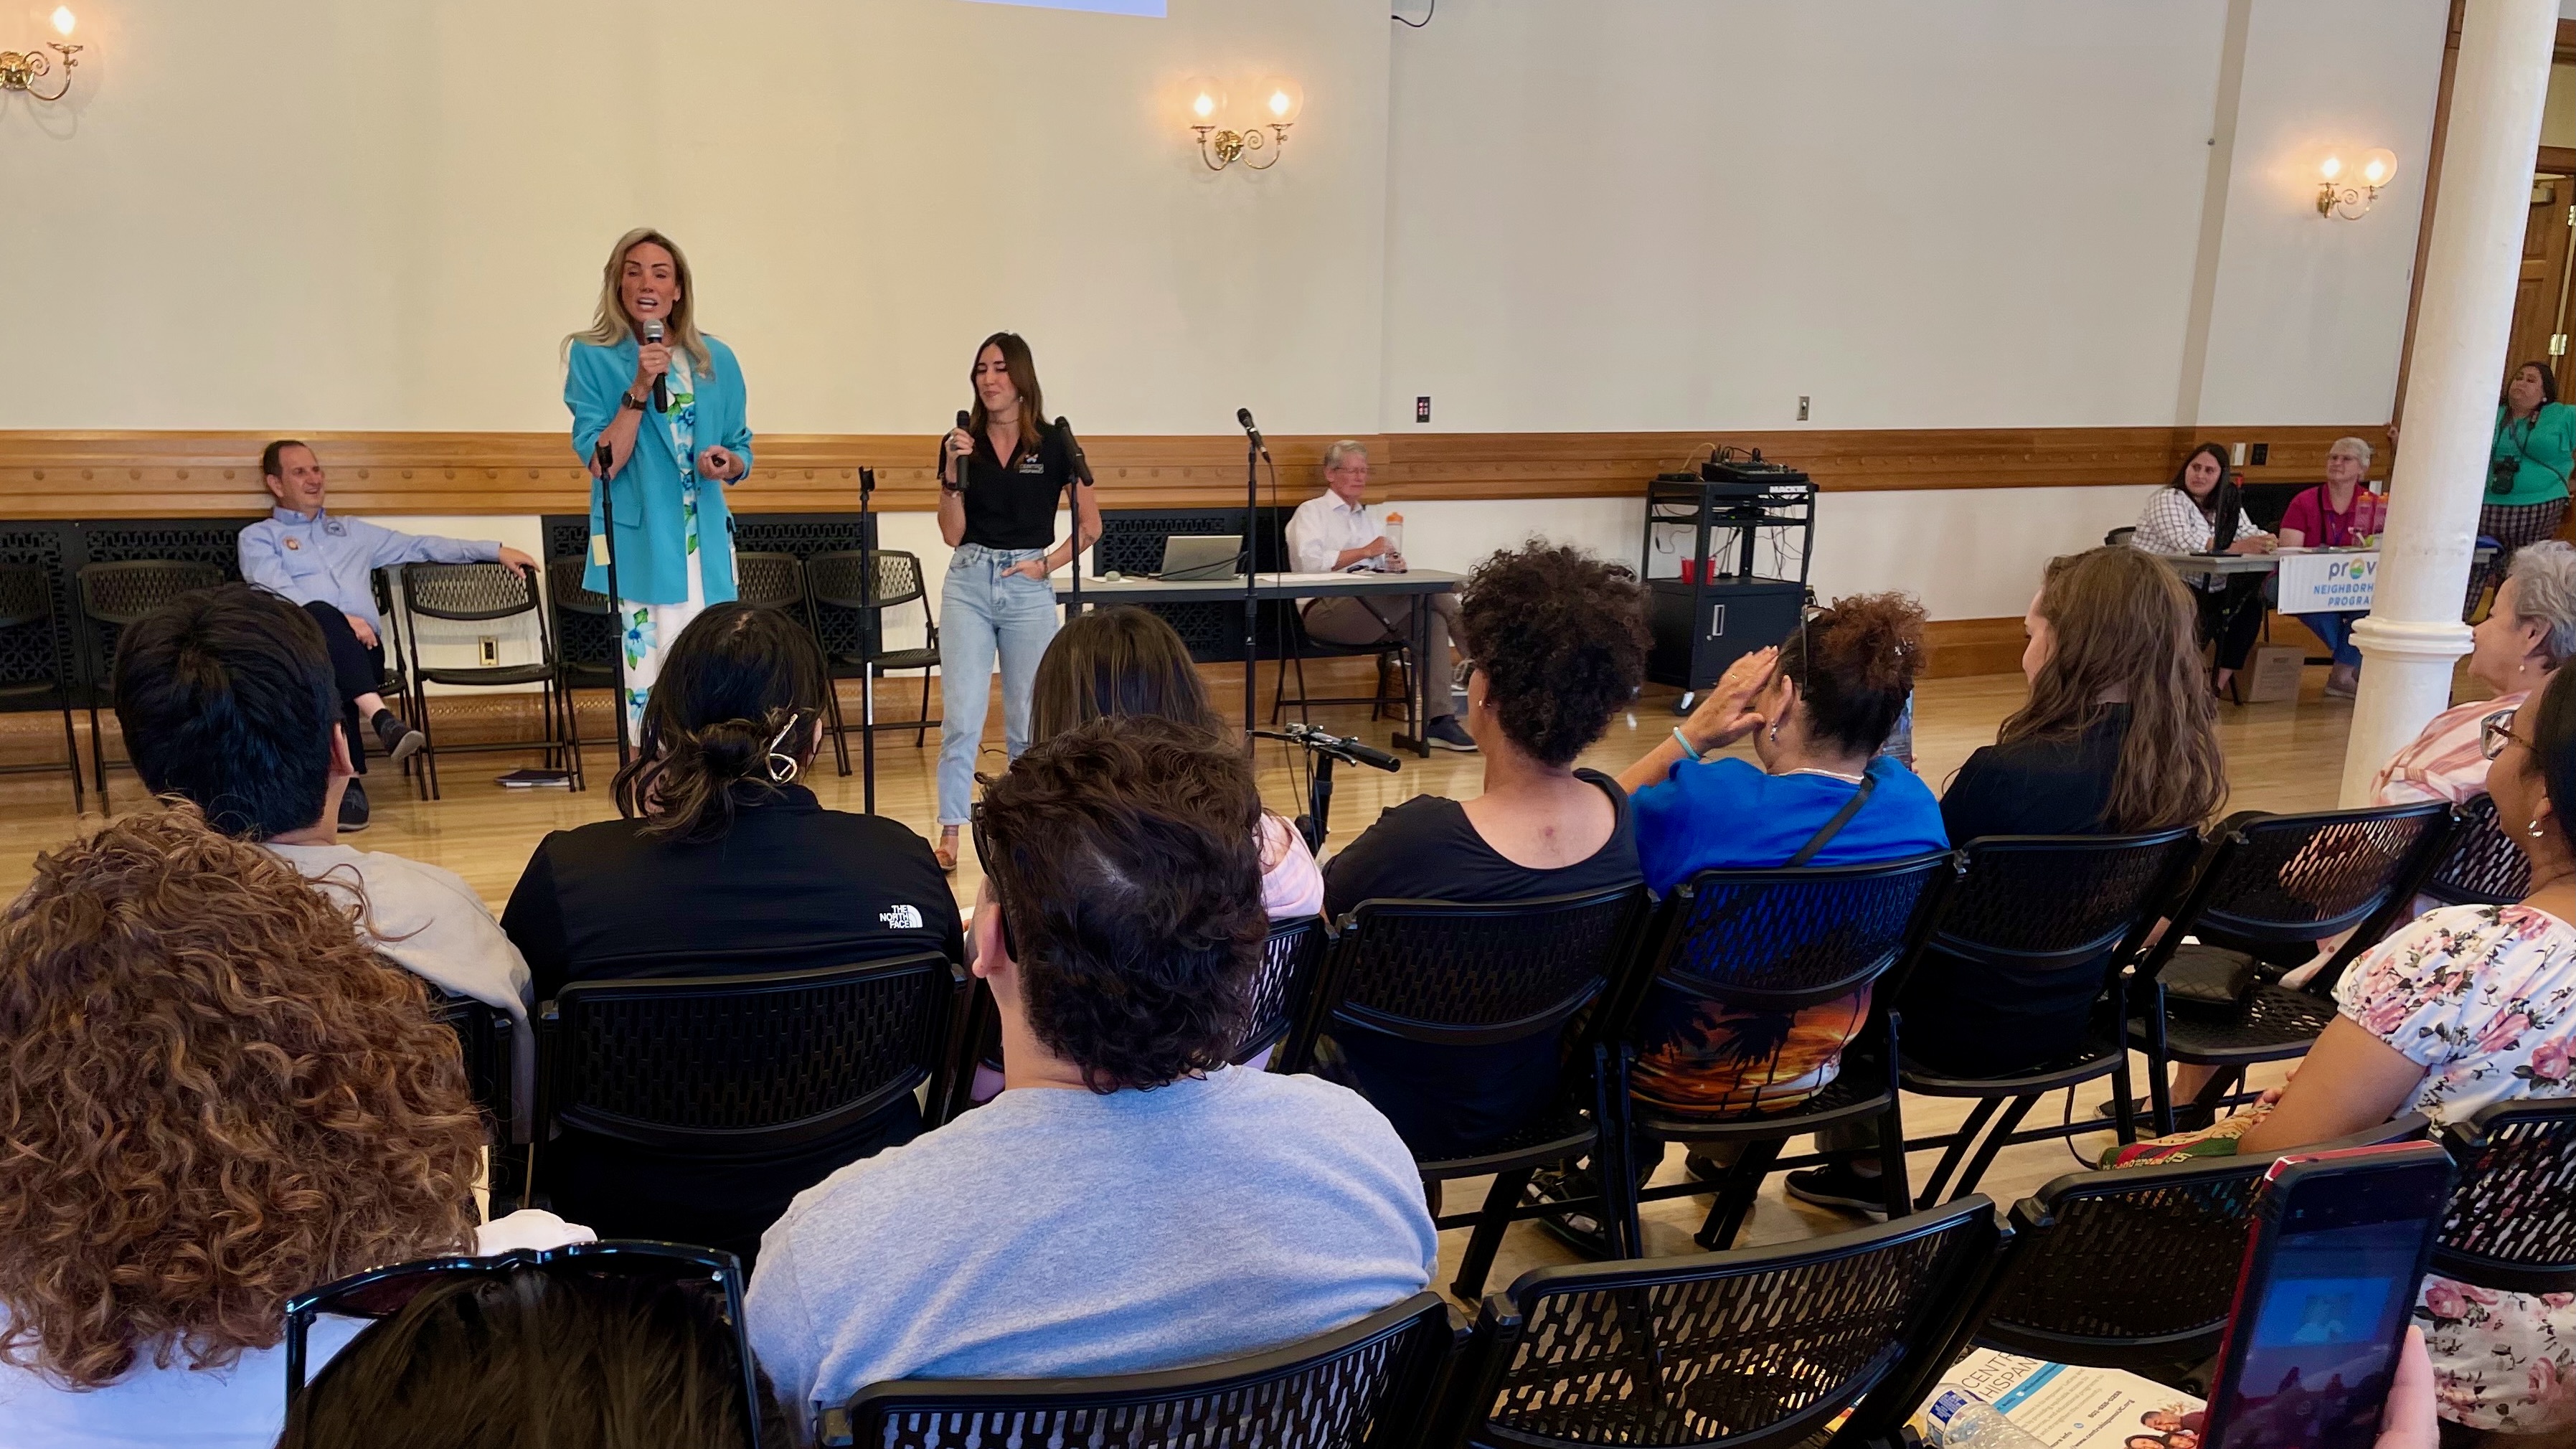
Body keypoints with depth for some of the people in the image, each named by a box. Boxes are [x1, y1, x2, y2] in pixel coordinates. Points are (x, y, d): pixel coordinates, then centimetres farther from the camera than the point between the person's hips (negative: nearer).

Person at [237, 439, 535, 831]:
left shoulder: (352, 531, 33)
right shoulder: (257, 538, 19)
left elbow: (421, 547, 31)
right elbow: (279, 592, 0)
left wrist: (495, 551, 24)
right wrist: (340, 620, -16)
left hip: (362, 648, 3)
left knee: (331, 678, -35)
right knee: (321, 615, -39)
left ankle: (348, 782, -44)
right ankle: (381, 718, -53)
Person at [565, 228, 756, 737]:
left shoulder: (716, 360, 8)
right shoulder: (592, 357, 0)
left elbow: (741, 451, 15)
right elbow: (601, 464, -8)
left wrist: (728, 463, -8)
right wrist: (639, 389, -17)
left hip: (706, 546, 3)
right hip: (638, 546, -3)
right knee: (647, 689, -3)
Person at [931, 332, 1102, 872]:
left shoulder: (1053, 443, -1)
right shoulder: (960, 442, 3)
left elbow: (1091, 525, 4)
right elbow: (952, 533, -1)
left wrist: (1047, 563, -5)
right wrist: (954, 472, -12)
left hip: (1029, 588, -1)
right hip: (968, 584, 1)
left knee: (1027, 720, 7)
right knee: (961, 716, -4)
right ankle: (949, 833, 2)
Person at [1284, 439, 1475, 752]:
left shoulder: (1366, 517, 31)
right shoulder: (1311, 512, 11)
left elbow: (1381, 566, 22)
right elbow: (1308, 562, -8)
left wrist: (1394, 563, -3)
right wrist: (1364, 552, -15)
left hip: (1375, 610, 7)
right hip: (1327, 609, -7)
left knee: (1433, 616, -25)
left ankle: (1438, 720, -31)